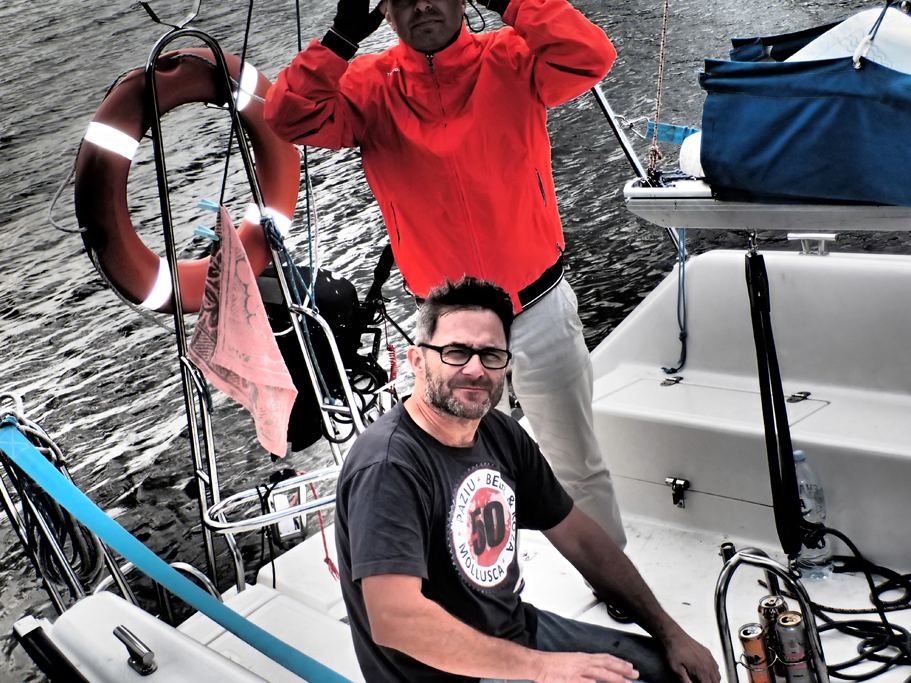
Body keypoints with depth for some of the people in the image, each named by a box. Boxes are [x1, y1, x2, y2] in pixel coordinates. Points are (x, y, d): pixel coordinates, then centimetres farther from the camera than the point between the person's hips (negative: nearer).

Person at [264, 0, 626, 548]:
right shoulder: (372, 87, -3)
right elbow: (291, 117, -15)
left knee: (578, 466, 13)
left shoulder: (508, 63, -8)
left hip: (540, 310, -2)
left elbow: (591, 58, -25)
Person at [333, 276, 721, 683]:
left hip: (521, 630, 8)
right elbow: (394, 620, -33)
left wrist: (669, 633, 6)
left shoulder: (501, 434, -1)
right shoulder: (388, 466, -26)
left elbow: (581, 539, 8)